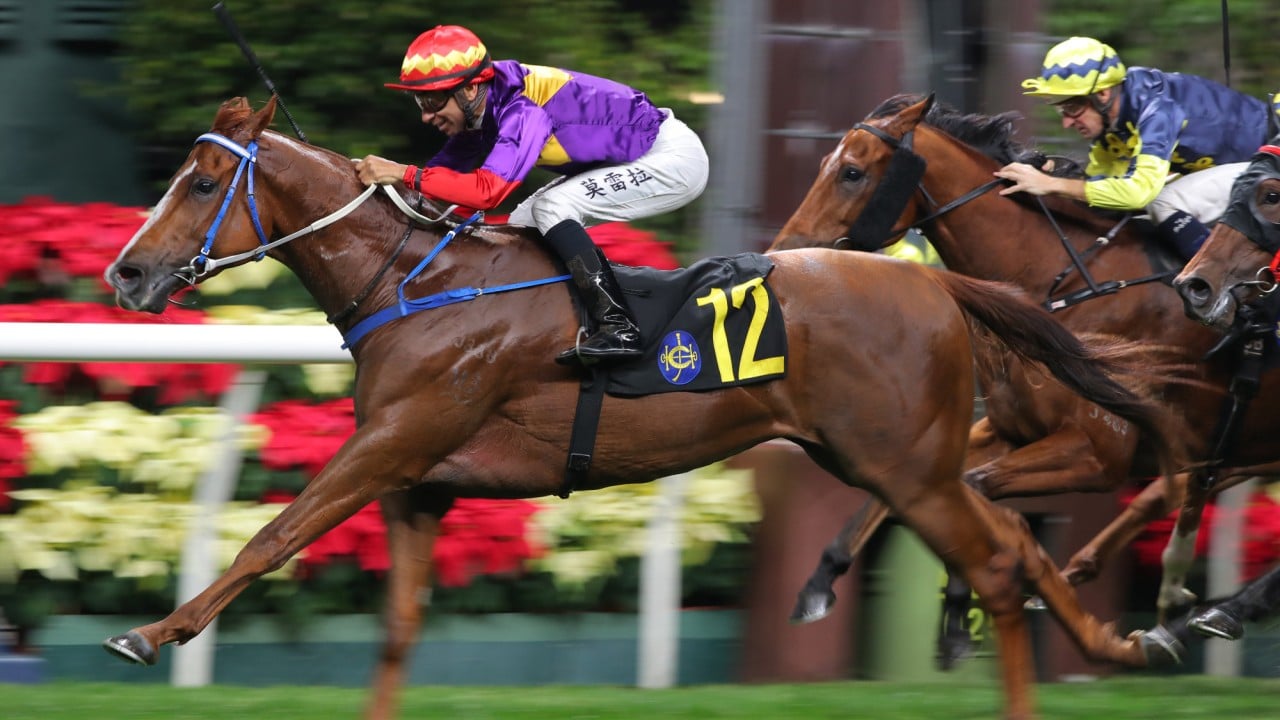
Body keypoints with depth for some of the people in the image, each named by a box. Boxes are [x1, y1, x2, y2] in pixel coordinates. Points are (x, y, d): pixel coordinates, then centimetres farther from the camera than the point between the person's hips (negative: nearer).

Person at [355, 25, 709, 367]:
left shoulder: (523, 107, -30)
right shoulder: (480, 111, -4)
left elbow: (489, 189, -39)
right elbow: (446, 169, 1)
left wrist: (405, 174, -39)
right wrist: (378, 174, -14)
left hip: (674, 157, -10)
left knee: (551, 207, -23)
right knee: (522, 226, 5)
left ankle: (618, 328, -25)